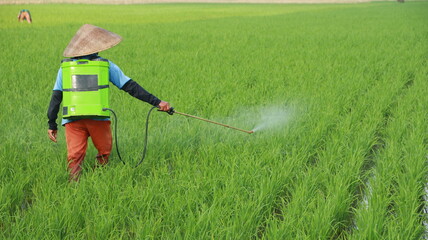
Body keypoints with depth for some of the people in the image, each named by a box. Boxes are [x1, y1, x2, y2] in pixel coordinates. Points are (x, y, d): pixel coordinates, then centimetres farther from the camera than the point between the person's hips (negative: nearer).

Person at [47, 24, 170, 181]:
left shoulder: (65, 66, 10)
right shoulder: (106, 65, 6)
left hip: (73, 120, 1)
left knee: (74, 157, 2)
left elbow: (56, 97, 6)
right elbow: (130, 87, 4)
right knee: (104, 154, 18)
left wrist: (52, 124, 11)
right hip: (98, 119, -1)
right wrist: (156, 102, 6)